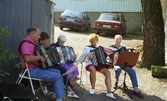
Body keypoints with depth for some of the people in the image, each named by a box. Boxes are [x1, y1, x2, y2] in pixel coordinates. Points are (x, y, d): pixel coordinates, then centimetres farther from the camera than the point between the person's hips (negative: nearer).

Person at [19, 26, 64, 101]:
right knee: (58, 77, -11)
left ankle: (55, 94, 18)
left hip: (36, 68, 11)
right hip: (32, 71, -11)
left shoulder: (30, 42, 13)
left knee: (57, 72, 17)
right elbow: (27, 58, -36)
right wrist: (40, 57, -22)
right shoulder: (26, 44, -20)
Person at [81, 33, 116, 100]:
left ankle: (109, 92, -25)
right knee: (93, 69, -40)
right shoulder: (87, 48, 6)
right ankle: (93, 88, -20)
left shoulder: (99, 47, 18)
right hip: (90, 64, -4)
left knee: (107, 72, -24)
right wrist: (88, 57, -19)